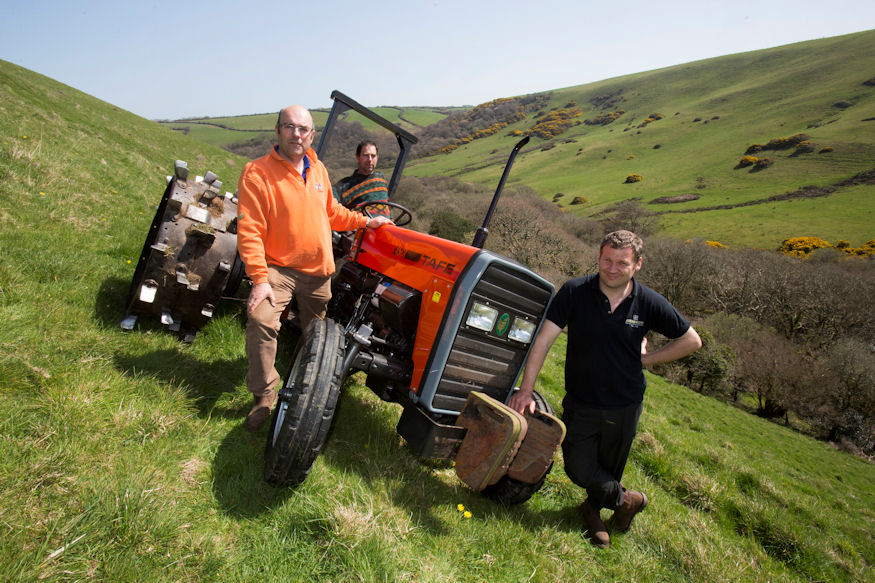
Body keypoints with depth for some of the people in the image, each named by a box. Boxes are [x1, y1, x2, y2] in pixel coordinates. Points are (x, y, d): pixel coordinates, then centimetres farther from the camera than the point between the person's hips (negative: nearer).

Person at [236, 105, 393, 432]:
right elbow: (249, 231, -17)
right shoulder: (257, 173, -13)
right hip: (279, 267, -6)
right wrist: (260, 279, -24)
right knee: (261, 320, -28)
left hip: (318, 270, 6)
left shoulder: (318, 169, 8)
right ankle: (264, 394, -10)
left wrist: (365, 222, 16)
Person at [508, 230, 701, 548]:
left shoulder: (649, 303, -11)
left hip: (624, 406, 1)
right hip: (580, 402, -1)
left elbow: (691, 341, 2)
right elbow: (543, 339, -17)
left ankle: (594, 508, 49)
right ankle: (625, 500, 29)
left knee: (609, 470, 17)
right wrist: (526, 389, -20)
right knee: (579, 469, -2)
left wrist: (645, 359, -4)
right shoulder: (574, 292, -16)